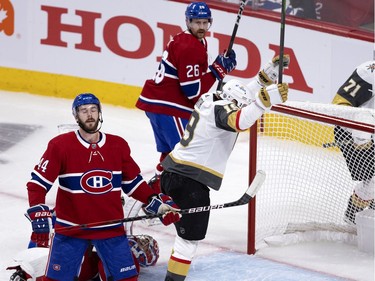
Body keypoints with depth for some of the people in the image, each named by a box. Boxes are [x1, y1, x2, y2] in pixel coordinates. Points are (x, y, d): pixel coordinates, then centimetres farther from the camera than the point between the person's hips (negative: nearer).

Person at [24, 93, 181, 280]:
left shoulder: (119, 146, 1)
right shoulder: (60, 145, -9)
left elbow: (133, 183, 11)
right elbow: (38, 182, -10)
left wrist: (158, 204, 0)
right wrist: (38, 214, -23)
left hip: (111, 228, 3)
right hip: (70, 229, -3)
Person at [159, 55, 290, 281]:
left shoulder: (210, 100, 13)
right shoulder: (221, 109, -13)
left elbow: (245, 94, 23)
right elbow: (240, 120, -35)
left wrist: (271, 71, 19)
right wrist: (268, 99, -45)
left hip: (173, 173, 10)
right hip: (189, 181, -10)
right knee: (192, 235, -7)